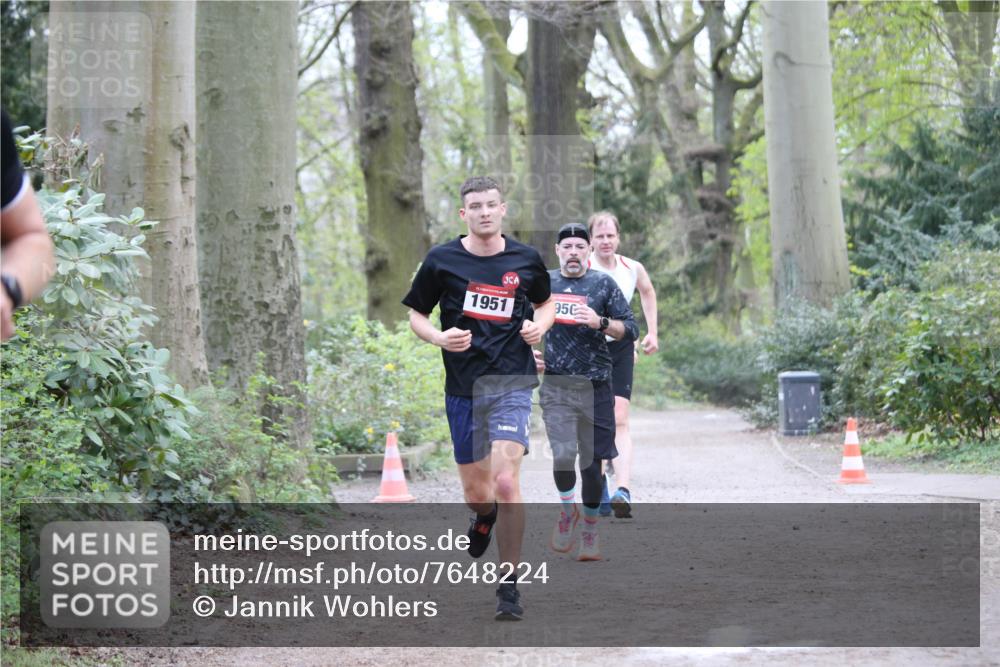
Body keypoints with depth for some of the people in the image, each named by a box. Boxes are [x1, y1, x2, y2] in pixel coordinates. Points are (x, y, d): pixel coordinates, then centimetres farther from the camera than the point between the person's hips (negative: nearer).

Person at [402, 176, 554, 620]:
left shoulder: (526, 260, 3)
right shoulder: (442, 260, -1)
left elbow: (546, 302, 22)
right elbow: (415, 314, 9)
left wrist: (539, 325, -1)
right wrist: (439, 337, -12)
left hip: (512, 382, -1)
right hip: (463, 387, 1)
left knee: (505, 483, -17)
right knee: (476, 493, 8)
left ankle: (509, 584, -6)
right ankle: (485, 517, 48)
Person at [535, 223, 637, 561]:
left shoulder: (603, 283, 5)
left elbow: (631, 330, 2)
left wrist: (600, 322, -15)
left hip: (596, 388, 0)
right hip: (556, 386, 0)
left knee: (592, 463, 4)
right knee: (563, 454, -17)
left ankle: (590, 532, 20)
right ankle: (567, 511, 12)